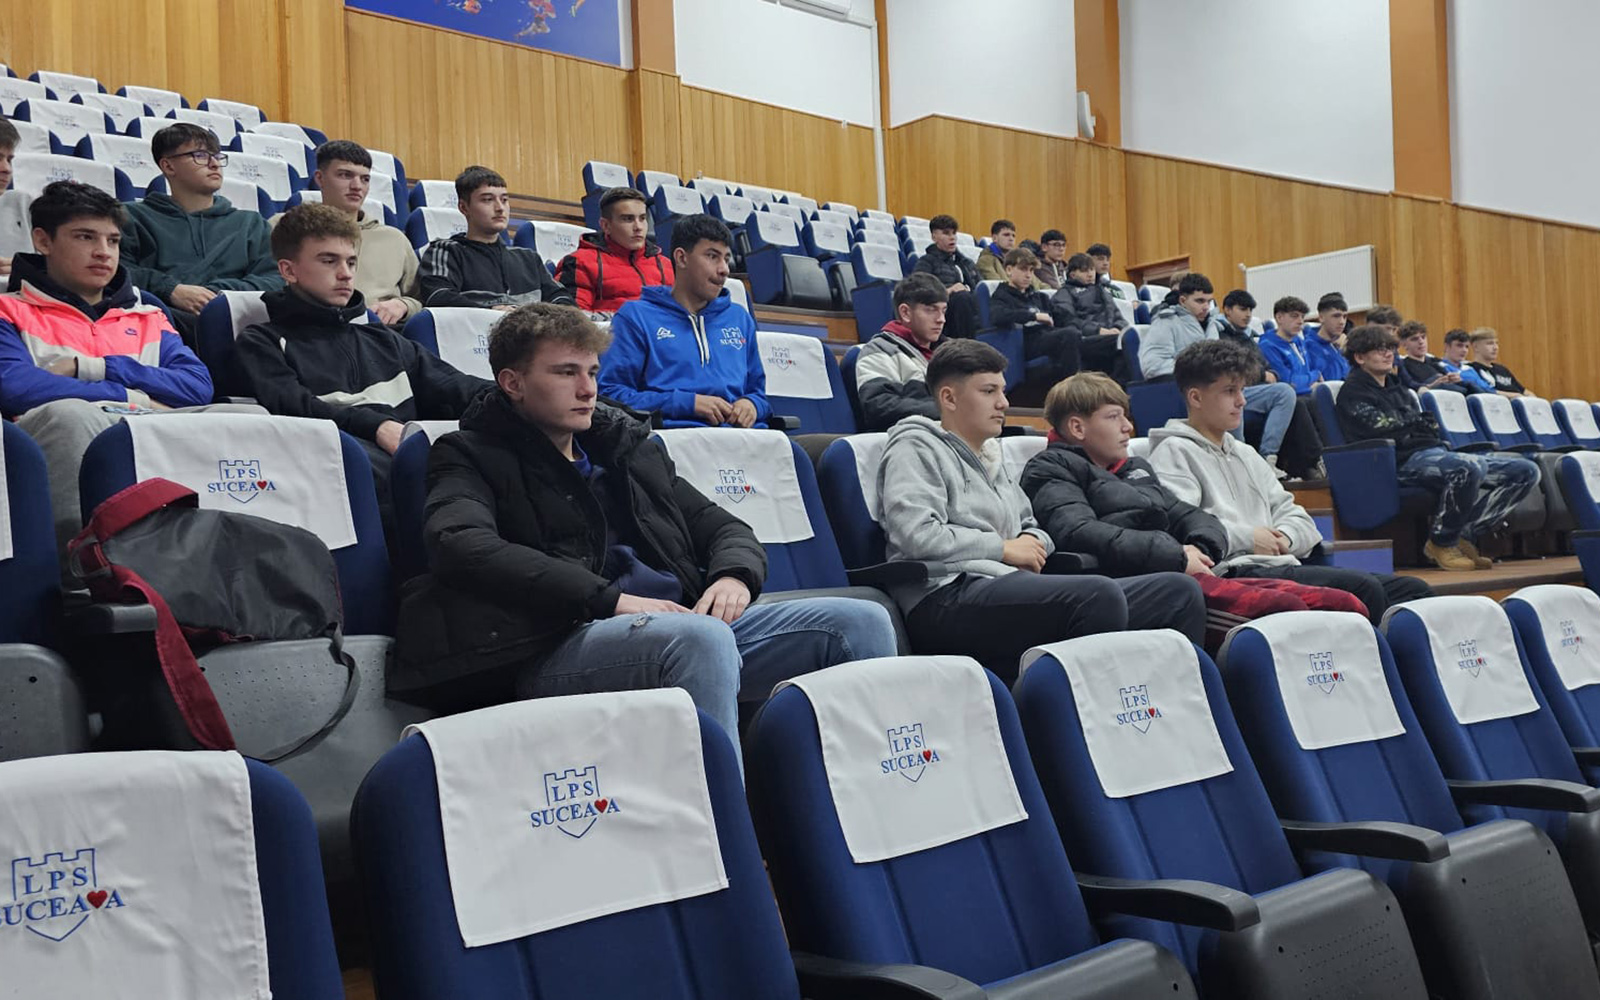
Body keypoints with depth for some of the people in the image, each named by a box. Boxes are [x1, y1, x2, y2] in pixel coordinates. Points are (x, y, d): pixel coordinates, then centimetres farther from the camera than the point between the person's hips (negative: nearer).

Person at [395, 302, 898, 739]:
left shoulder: (629, 446, 27)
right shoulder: (471, 455, 9)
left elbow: (723, 526, 28)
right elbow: (459, 544, -13)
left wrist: (735, 576, 1)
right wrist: (609, 599, -19)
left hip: (688, 619, 6)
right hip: (559, 648, -6)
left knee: (859, 621, -10)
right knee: (699, 636, -38)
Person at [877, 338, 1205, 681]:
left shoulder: (992, 454, 31)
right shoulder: (917, 447, 4)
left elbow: (1031, 527, 37)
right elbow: (915, 535, -13)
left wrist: (1033, 543, 10)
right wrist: (1004, 548, -5)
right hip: (947, 598, -9)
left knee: (1180, 591, -3)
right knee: (1100, 595, -35)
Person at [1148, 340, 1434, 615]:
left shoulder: (1246, 454, 30)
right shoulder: (1174, 452, 1)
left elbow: (1294, 515, 26)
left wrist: (1283, 536, 2)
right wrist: (1246, 537, -12)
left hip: (1283, 564, 9)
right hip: (1235, 571, -9)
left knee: (1412, 589, -4)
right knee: (1363, 588, -27)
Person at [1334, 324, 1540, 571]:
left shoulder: (1396, 387, 29)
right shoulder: (1353, 391, 3)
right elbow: (1381, 430, -11)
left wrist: (1425, 424, 1)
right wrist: (1421, 424, 6)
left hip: (1434, 452, 9)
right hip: (1405, 461, -9)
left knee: (1527, 471, -3)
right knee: (1468, 468, -41)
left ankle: (1464, 535, -7)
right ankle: (1441, 542, -18)